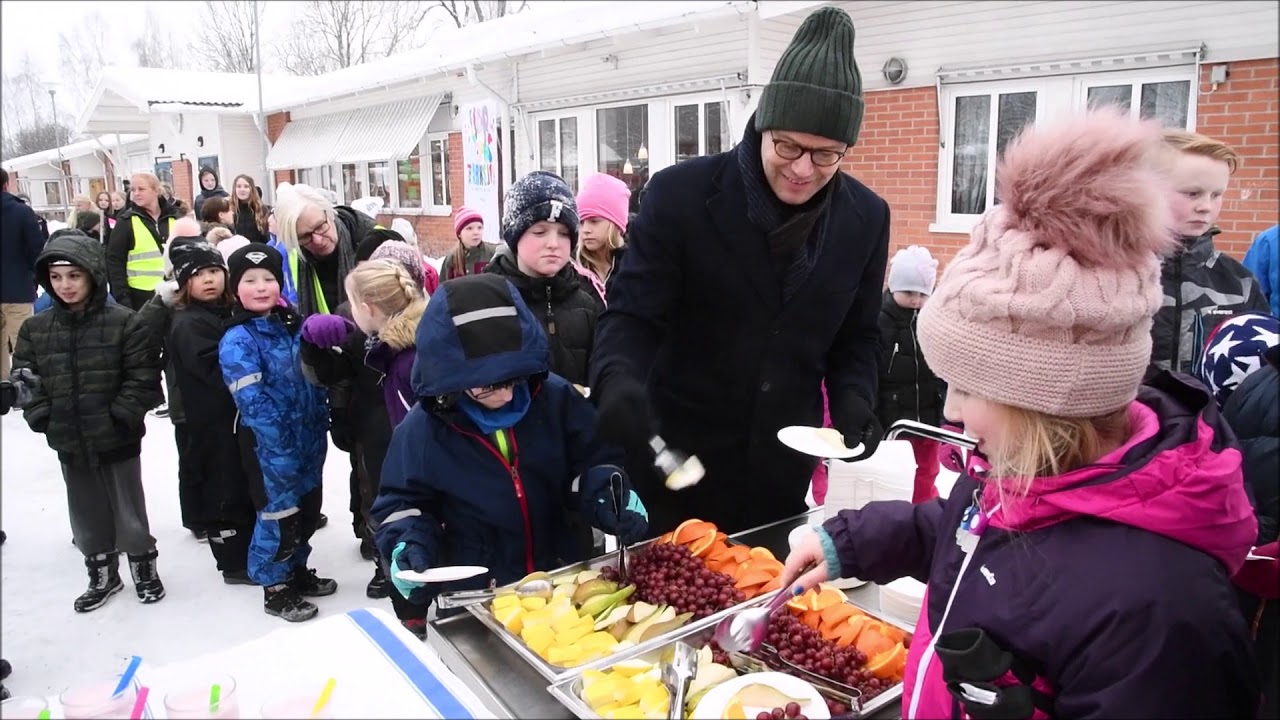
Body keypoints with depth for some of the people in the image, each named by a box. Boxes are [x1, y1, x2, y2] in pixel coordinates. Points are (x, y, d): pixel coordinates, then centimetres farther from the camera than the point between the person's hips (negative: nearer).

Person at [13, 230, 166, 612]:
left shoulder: (125, 323, -11)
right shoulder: (35, 329, 2)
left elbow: (144, 378, -12)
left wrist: (119, 416, -18)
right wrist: (42, 417, -7)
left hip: (118, 439, -4)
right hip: (68, 441, 4)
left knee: (128, 510, 9)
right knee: (87, 514, 17)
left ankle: (144, 567, 30)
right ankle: (102, 576, 35)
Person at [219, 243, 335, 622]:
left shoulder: (294, 326, 7)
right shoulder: (237, 340, -15)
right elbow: (252, 400, -21)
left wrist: (319, 427, 9)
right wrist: (283, 445, -24)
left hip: (308, 439, 7)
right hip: (270, 444, -7)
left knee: (309, 508, 18)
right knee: (279, 512, 2)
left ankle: (297, 570, 37)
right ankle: (275, 589, 19)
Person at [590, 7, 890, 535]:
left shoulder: (866, 217, -2)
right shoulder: (680, 193, -14)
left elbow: (857, 336, 8)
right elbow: (631, 316, -13)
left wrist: (853, 399, -11)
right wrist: (618, 381, -33)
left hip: (782, 468, 3)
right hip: (678, 460, -3)